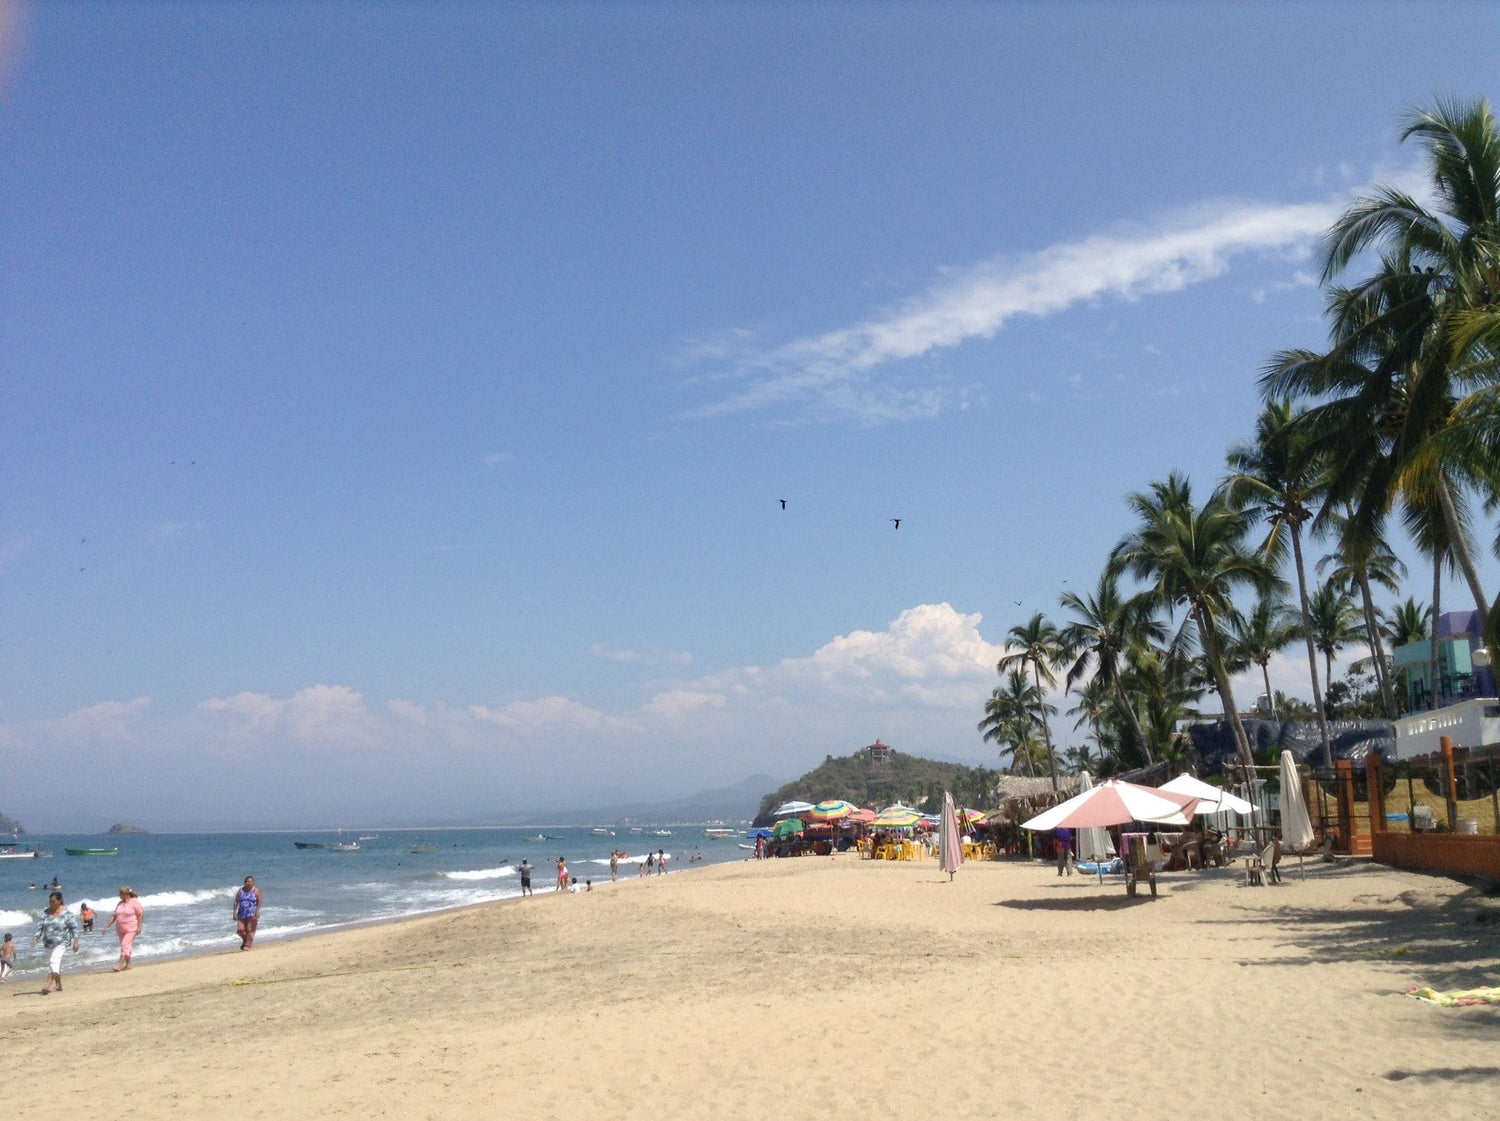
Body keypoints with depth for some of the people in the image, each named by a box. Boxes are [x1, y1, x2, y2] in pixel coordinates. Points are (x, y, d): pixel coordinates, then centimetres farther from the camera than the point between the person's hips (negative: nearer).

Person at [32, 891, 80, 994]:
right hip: (48, 943, 6)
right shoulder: (45, 913, 5)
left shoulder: (66, 913, -8)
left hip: (61, 942, -6)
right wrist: (36, 938, -9)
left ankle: (48, 985, -28)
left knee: (54, 961, -21)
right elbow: (40, 926, 6)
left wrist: (75, 941, -8)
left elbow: (74, 927, -5)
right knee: (54, 964, 14)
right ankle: (59, 985, 26)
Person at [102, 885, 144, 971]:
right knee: (124, 947, 12)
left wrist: (139, 927, -15)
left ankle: (119, 965, -19)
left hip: (131, 929, -7)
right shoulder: (120, 903, 11)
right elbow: (114, 916, 14)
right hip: (120, 929, 7)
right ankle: (128, 964, 23)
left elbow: (140, 915, -9)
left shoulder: (134, 902, -8)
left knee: (125, 946, -15)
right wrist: (107, 926, 5)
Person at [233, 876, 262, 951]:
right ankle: (245, 940, 24)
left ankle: (247, 945, 2)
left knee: (249, 930, -5)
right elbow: (236, 902, 8)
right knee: (240, 930, -3)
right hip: (241, 914, 3)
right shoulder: (241, 891, 9)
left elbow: (259, 902, -5)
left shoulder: (256, 891, 0)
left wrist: (257, 913, -16)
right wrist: (235, 913, 0)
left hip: (252, 914, -3)